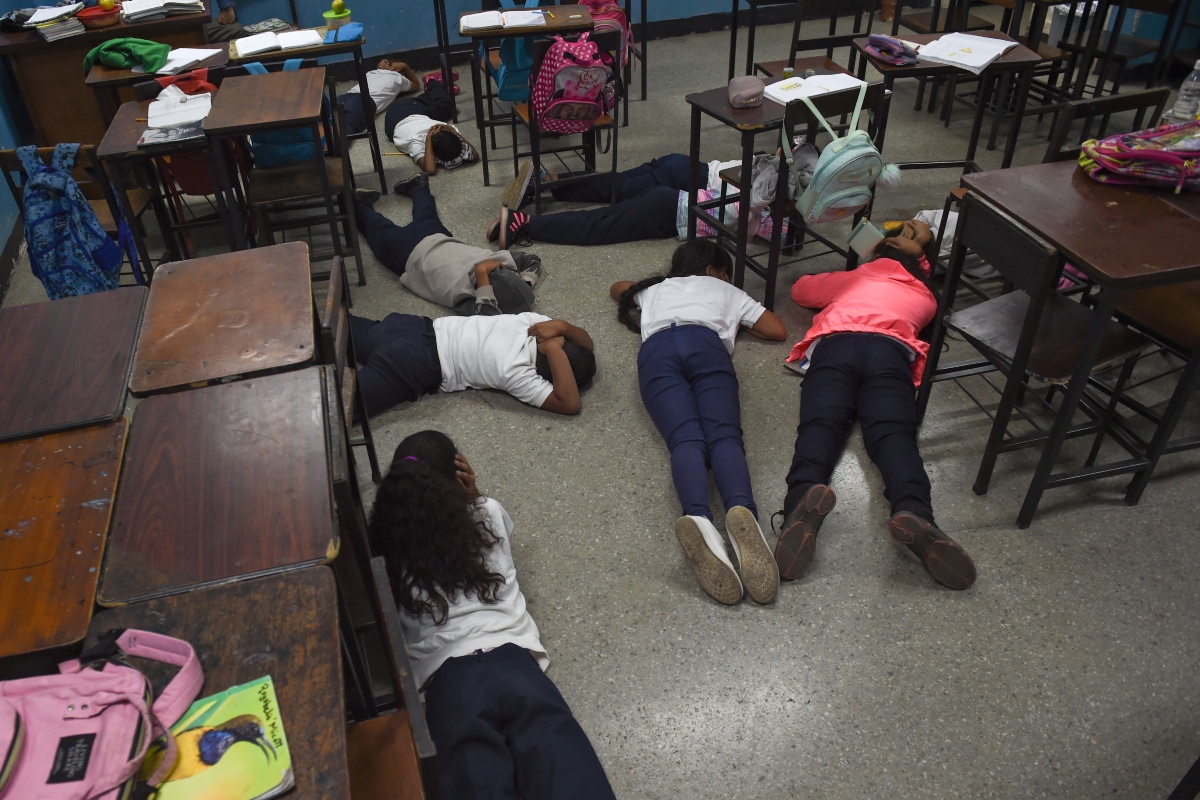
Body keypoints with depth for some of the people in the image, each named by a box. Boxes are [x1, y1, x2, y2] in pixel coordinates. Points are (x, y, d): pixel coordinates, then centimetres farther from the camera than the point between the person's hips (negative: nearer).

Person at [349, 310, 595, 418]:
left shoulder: (531, 320, -3)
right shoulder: (515, 371, -23)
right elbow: (571, 405, -27)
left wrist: (560, 325, -13)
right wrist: (554, 348, -25)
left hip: (418, 329, 8)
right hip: (410, 366, -8)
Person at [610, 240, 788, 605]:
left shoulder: (655, 287, 44)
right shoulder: (724, 289, 37)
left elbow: (617, 288, 64)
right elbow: (778, 331, 34)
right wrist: (736, 320, 48)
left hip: (656, 350, 1)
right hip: (706, 343, -1)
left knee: (686, 439, -22)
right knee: (724, 435, -21)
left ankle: (699, 518, -55)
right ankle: (742, 511, -55)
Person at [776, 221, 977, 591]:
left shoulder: (853, 278, 39)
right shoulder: (925, 297, 39)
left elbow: (800, 289, 54)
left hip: (835, 345, 0)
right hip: (890, 350, 0)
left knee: (820, 424, -25)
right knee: (894, 434, -23)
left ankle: (803, 499, -57)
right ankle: (914, 513, -54)